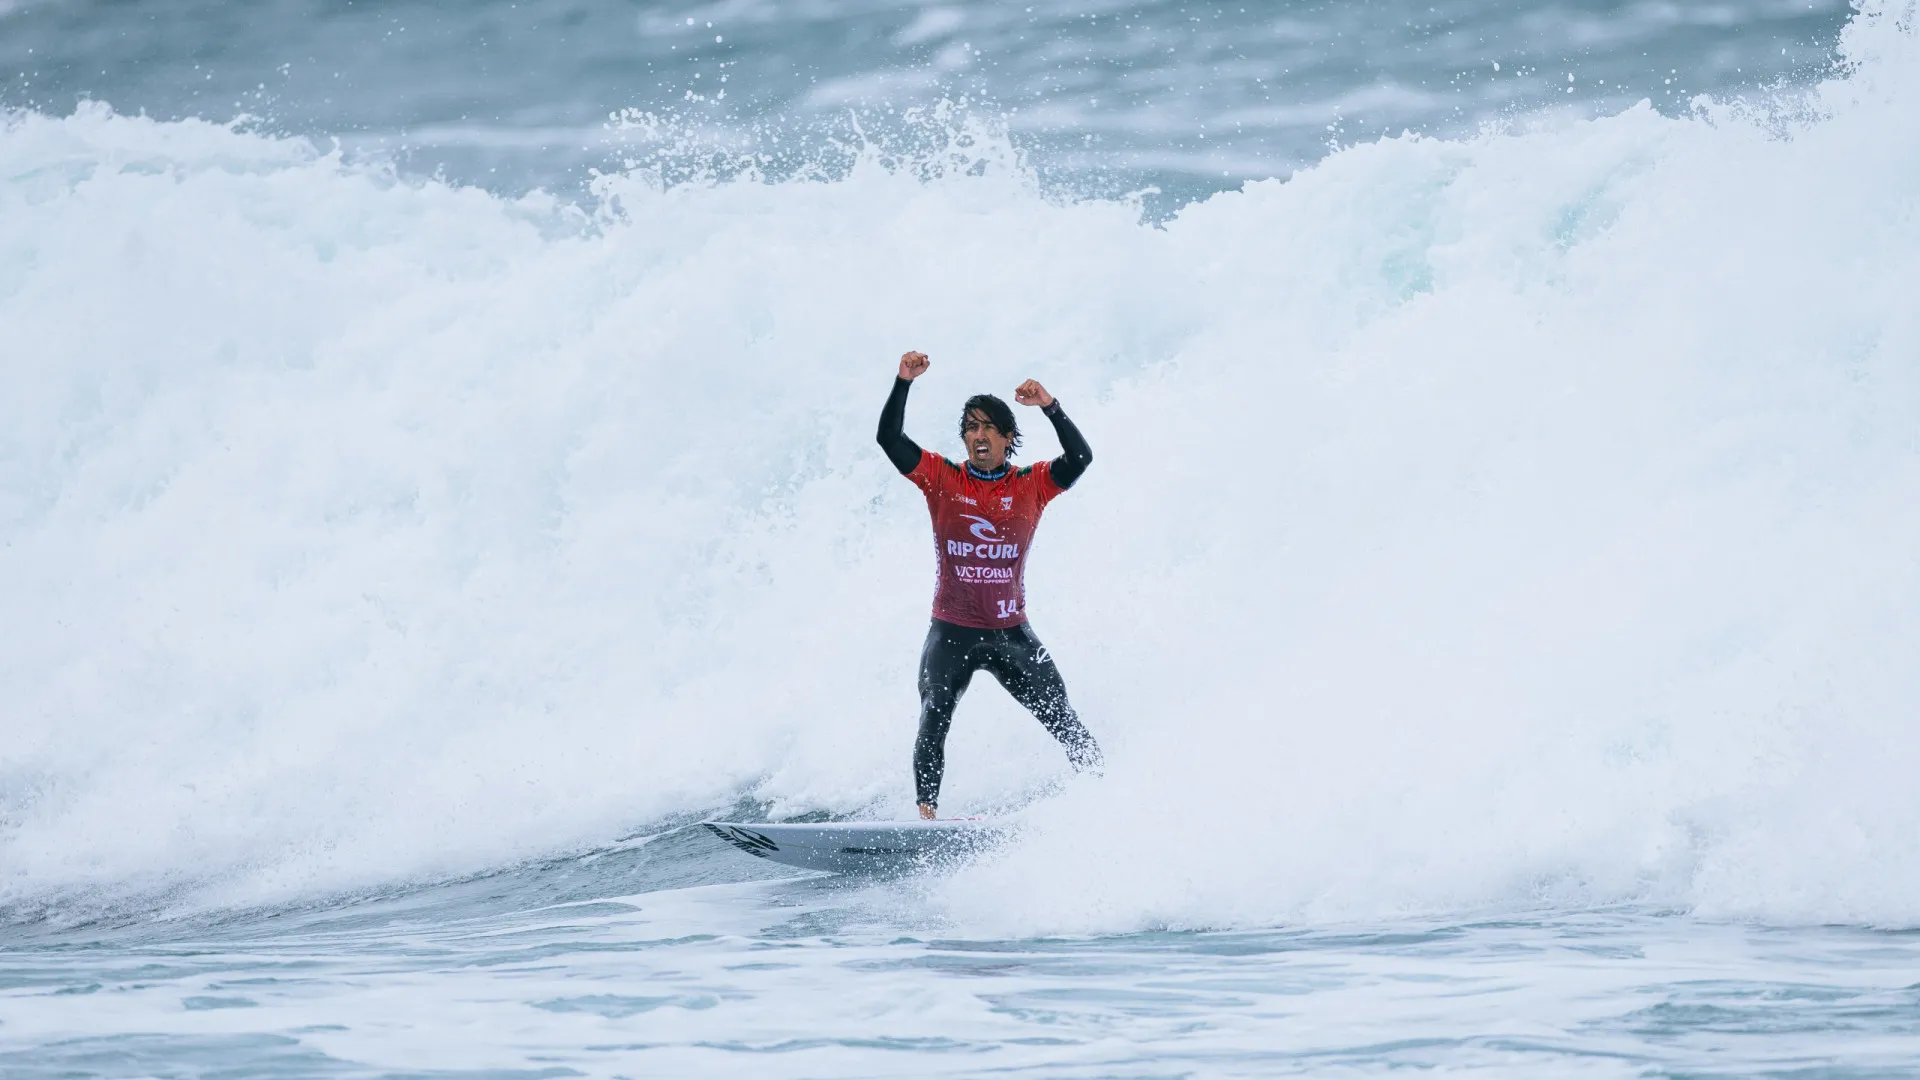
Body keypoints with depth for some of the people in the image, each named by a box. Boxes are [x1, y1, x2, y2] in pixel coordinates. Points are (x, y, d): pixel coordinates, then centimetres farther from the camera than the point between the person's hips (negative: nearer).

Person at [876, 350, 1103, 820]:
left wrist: (1050, 408, -26)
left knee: (1063, 722, -3)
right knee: (933, 720, -18)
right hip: (952, 633, 0)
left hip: (1011, 634, 0)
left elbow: (1080, 458, -14)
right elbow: (889, 438, -7)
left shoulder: (1032, 485, 2)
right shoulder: (942, 478, 2)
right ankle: (926, 811, -19)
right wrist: (904, 383, -19)